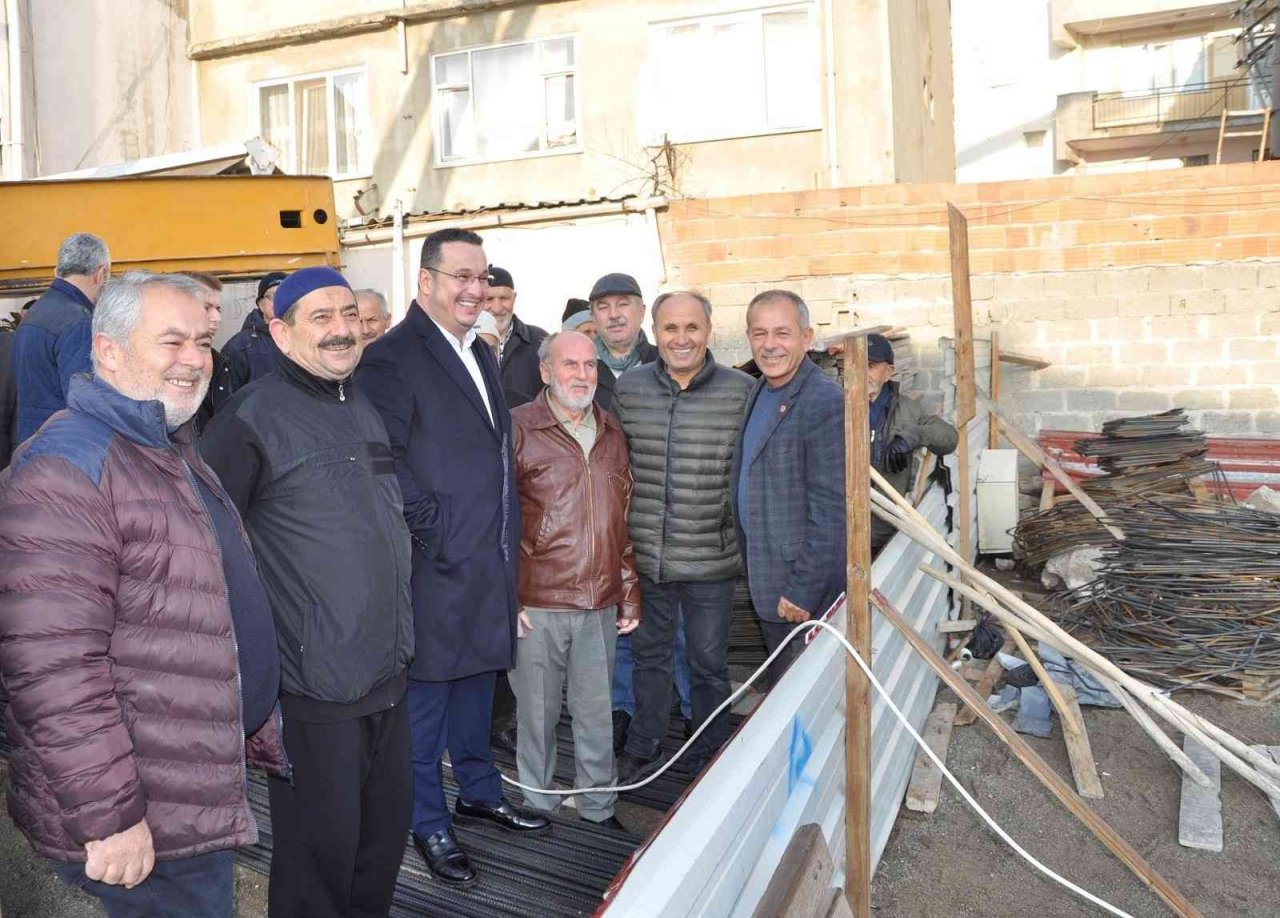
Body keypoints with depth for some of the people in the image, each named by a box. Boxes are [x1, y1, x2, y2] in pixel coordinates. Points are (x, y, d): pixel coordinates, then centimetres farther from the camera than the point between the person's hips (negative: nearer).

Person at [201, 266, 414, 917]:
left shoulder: (365, 409, 10)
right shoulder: (254, 416, -13)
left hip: (388, 671, 7)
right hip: (314, 689, -7)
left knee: (388, 827, 20)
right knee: (321, 847, 8)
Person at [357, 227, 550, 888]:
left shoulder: (481, 354, 14)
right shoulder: (393, 357, -13)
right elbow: (386, 461, -19)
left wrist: (507, 534, 14)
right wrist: (435, 530, -17)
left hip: (492, 560, 8)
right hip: (439, 564, -8)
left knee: (478, 677, 21)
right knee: (428, 693, 7)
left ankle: (478, 792, 39)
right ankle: (428, 822, 24)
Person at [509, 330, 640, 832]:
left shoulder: (612, 433, 11)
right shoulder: (518, 428, -4)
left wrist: (630, 593, 13)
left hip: (600, 605, 4)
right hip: (536, 604, -4)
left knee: (597, 711, 13)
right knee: (537, 711, 9)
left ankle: (598, 804, 29)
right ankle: (538, 807, 28)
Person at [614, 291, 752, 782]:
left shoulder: (741, 391, -7)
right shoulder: (628, 387, 0)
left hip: (711, 557, -2)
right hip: (644, 554, 2)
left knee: (709, 663, 13)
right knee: (649, 654, 19)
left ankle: (710, 753, 34)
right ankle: (644, 746, 38)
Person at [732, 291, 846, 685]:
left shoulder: (825, 402, -19)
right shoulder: (758, 391, 9)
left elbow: (829, 509, -21)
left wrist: (803, 590, -20)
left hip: (805, 583, -8)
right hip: (766, 579, 8)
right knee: (779, 688, 21)